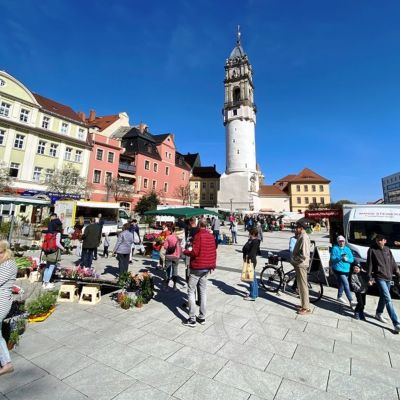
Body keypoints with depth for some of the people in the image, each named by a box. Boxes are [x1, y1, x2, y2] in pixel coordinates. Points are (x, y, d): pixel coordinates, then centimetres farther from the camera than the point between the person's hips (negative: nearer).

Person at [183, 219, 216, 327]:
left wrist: (185, 252, -2)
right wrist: (213, 264, 19)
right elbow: (214, 252, 10)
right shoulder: (211, 236, 5)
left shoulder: (198, 236, -16)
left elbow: (195, 252, -20)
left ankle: (192, 319, 6)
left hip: (197, 267, -7)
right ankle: (202, 317, 22)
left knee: (191, 292, 3)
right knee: (203, 292, 14)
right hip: (207, 268, 7)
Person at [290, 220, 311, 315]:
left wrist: (294, 260, -16)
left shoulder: (304, 238, -21)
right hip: (298, 265, 10)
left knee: (303, 286, 2)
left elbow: (304, 255, -27)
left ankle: (306, 308, 14)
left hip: (301, 265, -10)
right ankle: (303, 305, 30)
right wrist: (293, 260, 9)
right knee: (300, 285, 17)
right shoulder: (301, 237, 10)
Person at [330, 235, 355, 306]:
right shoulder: (335, 248, -5)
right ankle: (351, 301, -13)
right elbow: (332, 258, -14)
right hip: (338, 270, -6)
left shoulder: (347, 249, 12)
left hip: (346, 270, 6)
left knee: (342, 284, 19)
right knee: (346, 284, -14)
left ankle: (339, 297, 37)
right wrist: (340, 258, -29)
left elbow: (352, 259, 7)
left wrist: (347, 259, -14)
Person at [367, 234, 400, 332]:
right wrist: (370, 278, -10)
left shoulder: (387, 250, 8)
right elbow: (369, 265, -8)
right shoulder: (372, 250, -9)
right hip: (379, 277, -6)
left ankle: (379, 314, 35)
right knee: (388, 300, -10)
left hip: (388, 277, 6)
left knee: (383, 297, 17)